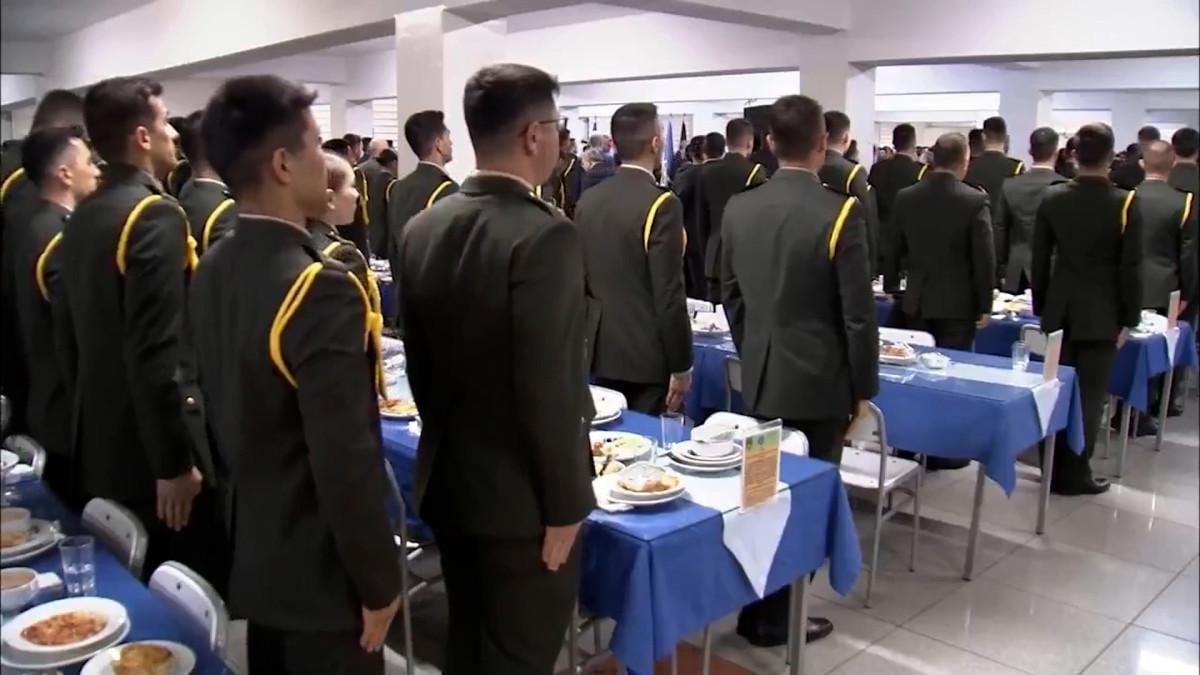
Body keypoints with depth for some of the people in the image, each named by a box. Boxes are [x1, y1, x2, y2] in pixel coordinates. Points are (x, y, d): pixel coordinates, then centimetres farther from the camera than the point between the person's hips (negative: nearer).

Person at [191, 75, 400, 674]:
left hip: (250, 553, 8)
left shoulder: (209, 273, 0)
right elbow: (348, 462, -27)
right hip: (320, 573, -8)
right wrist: (378, 582, -15)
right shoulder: (320, 290, -27)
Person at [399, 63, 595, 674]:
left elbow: (419, 358, 9)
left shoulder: (422, 227, 1)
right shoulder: (545, 236, -22)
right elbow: (551, 388, -23)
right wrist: (565, 505, -13)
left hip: (446, 481, 7)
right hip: (521, 496, -7)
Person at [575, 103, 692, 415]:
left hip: (602, 354, 7)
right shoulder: (661, 204, -16)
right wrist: (681, 365, -10)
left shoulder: (588, 200, 4)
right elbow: (669, 295, -18)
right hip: (647, 358, -6)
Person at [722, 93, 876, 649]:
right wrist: (864, 387, -2)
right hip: (819, 381, -5)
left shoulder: (738, 208, 1)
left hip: (760, 377, 5)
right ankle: (772, 617, 17)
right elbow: (858, 312, -14)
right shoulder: (840, 212, -16)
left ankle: (759, 605, 29)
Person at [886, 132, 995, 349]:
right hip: (957, 304, -3)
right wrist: (984, 306, -1)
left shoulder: (905, 197, -1)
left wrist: (891, 288, 21)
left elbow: (894, 250, 7)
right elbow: (984, 258, -9)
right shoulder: (975, 200, -12)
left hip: (916, 301, 4)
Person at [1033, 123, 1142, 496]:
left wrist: (1040, 305, 12)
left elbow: (1039, 259, 2)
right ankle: (1074, 473, 10)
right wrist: (1129, 318, 0)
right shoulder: (1126, 203, -12)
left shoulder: (1051, 198, -3)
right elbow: (1131, 267, -10)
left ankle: (1053, 467, 20)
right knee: (1089, 394, 4)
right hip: (1102, 314, -3)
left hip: (1060, 309, 3)